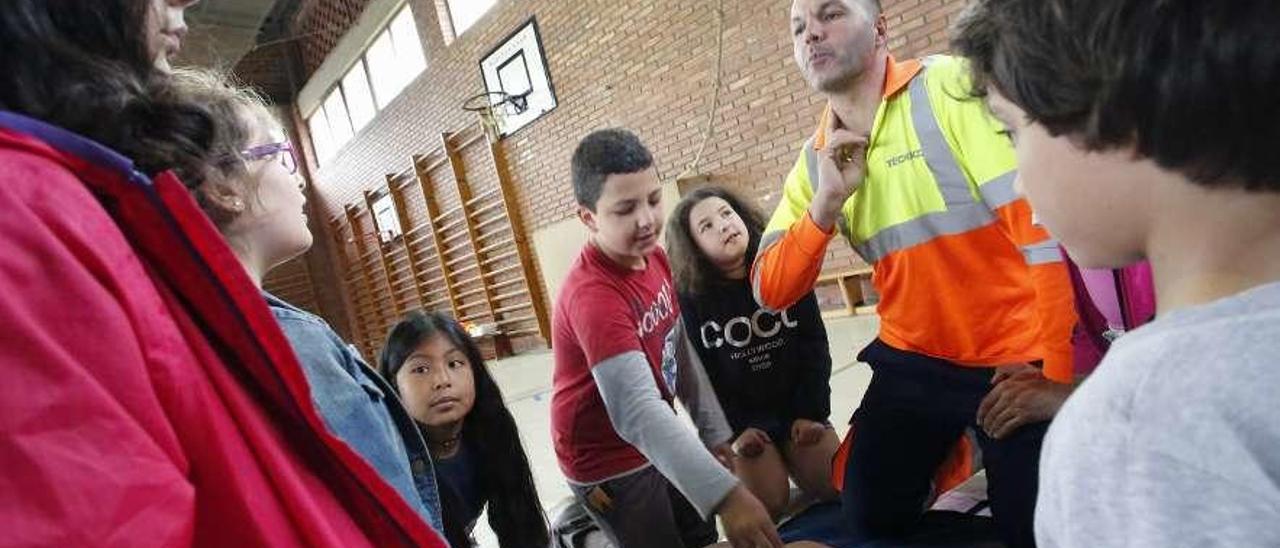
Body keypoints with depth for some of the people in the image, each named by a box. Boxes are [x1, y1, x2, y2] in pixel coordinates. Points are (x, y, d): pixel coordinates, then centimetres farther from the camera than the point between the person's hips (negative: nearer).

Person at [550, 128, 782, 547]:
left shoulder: (653, 256, -5)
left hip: (658, 442, 8)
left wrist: (714, 429, 3)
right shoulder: (592, 295, -31)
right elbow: (635, 412, -40)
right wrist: (724, 494, -46)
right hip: (608, 460, -7)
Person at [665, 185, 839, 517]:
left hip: (795, 406, 3)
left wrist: (811, 412, -6)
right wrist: (733, 429, -11)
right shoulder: (688, 297, -14)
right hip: (741, 417, -2)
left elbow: (814, 344, -2)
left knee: (834, 485, -7)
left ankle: (788, 458, 21)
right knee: (768, 505, -13)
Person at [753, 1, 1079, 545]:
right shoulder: (816, 157, 2)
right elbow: (771, 292, -3)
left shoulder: (949, 86, -13)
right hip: (913, 359, 4)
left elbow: (1038, 213, -18)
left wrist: (1053, 369, -22)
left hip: (1014, 354, -4)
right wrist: (827, 200, -17)